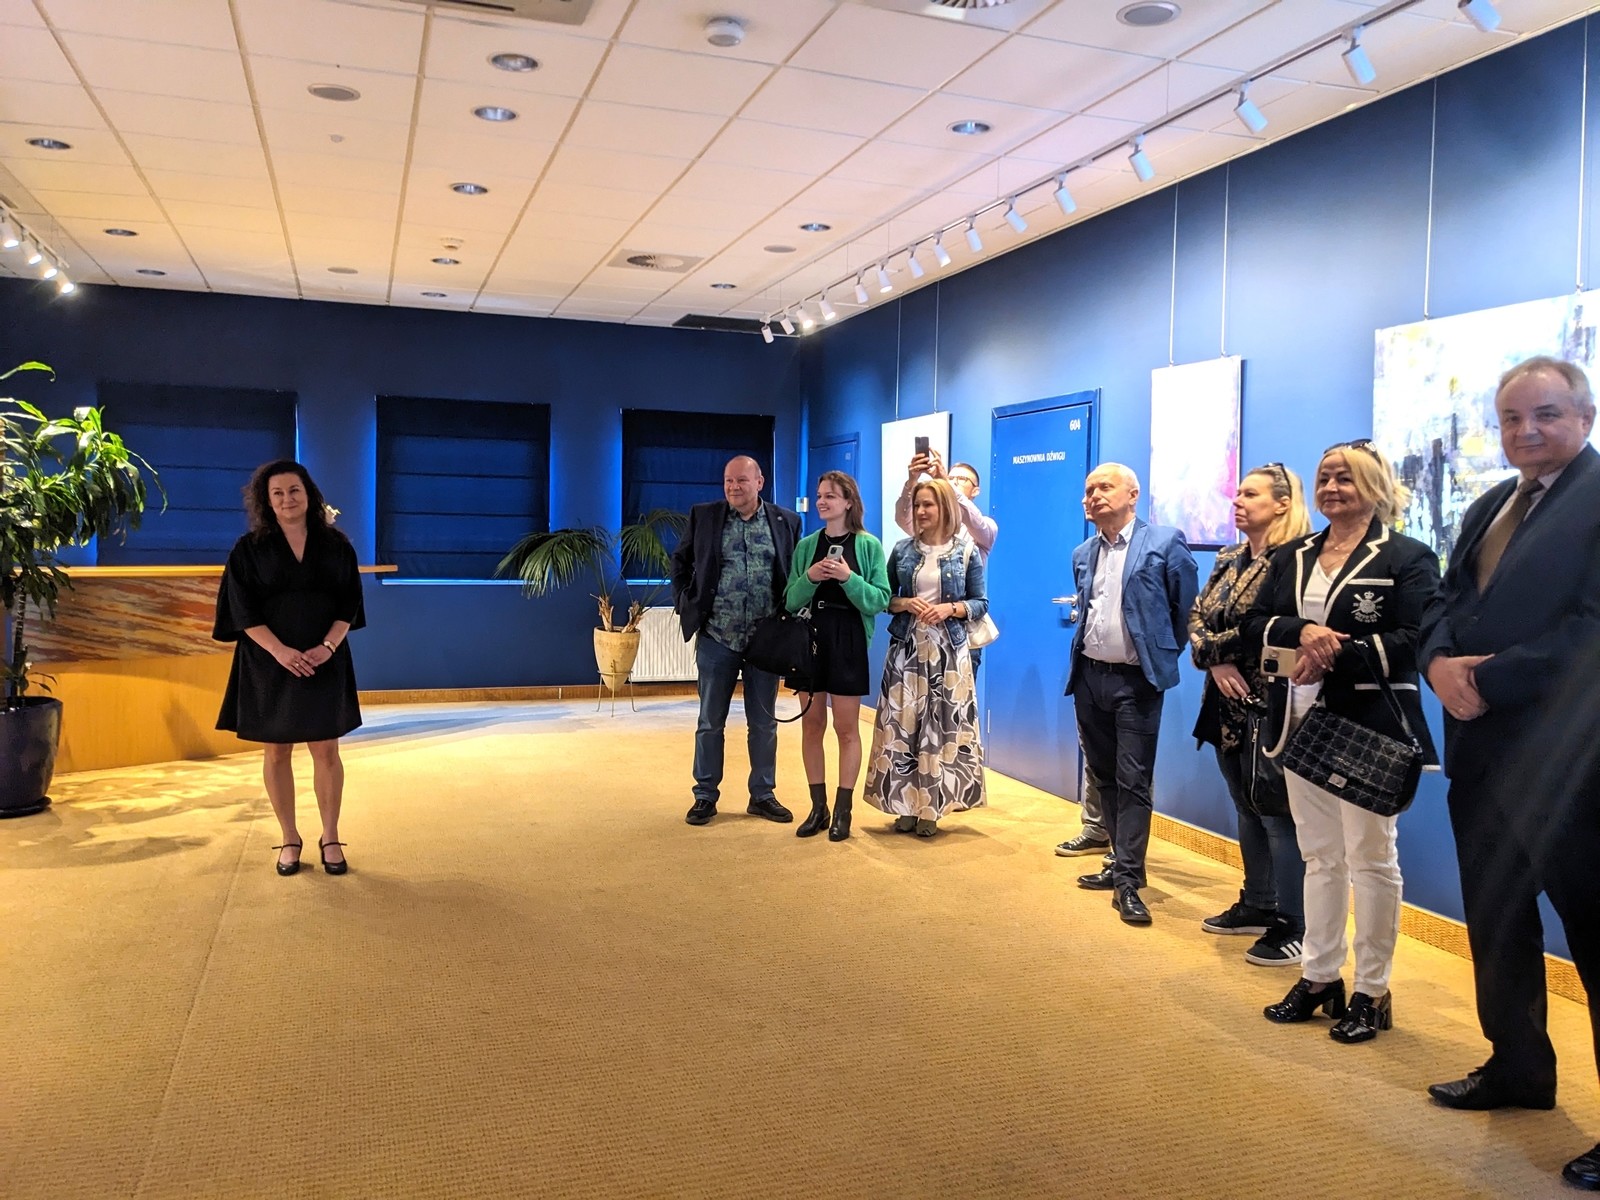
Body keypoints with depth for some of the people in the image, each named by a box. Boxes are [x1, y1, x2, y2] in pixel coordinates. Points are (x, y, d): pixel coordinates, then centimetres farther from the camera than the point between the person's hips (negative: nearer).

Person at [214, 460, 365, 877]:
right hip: (269, 663, 0)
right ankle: (289, 839, 16)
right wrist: (280, 651, -18)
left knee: (326, 751, 1)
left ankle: (330, 838, 12)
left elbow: (349, 602, 1)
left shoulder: (336, 545, 4)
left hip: (324, 662, 0)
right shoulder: (249, 548, 1)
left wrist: (327, 646, -14)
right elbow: (243, 608, -6)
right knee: (276, 751, 5)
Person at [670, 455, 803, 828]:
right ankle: (705, 796, 20)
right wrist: (684, 604, 2)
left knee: (764, 722, 10)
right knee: (710, 722, 8)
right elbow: (681, 562, 11)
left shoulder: (786, 521, 2)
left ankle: (762, 795, 23)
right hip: (717, 638, 0)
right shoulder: (703, 516, 1)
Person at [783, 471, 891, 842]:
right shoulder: (806, 546, 7)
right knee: (811, 724, 7)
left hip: (848, 642, -3)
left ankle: (843, 811, 12)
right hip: (809, 638, 4)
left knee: (846, 728, 3)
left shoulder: (868, 545, -2)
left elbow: (881, 601, -5)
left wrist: (849, 578, -19)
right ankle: (818, 807, 18)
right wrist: (809, 578, -12)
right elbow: (790, 602, 6)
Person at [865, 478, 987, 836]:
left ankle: (931, 808, 9)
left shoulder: (967, 552, 0)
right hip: (907, 648, 2)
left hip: (948, 651, -2)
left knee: (941, 726, -1)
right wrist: (905, 604, -10)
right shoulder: (902, 549, 6)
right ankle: (906, 806, 10)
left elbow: (981, 603, 2)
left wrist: (950, 608, -14)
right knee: (902, 724, 1)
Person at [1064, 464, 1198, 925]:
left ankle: (1128, 881, 0)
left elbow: (1188, 608, -2)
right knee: (1102, 776, 13)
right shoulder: (1083, 555, 11)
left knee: (1133, 781, -5)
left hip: (1136, 680, -6)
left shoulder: (1165, 543, -7)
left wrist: (1166, 653, 4)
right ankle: (1122, 861, 26)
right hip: (1089, 677, 6)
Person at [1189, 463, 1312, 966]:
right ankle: (1257, 905, 30)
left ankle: (1293, 927, 7)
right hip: (1228, 705, 8)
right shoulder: (1229, 560, 14)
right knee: (1247, 810, 17)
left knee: (1277, 814, -3)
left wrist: (1215, 646, -10)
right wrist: (1216, 660, -10)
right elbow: (1197, 616, 7)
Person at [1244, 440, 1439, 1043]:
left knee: (1370, 857, 3)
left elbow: (1414, 642, -14)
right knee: (1319, 856, 13)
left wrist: (1337, 655, -21)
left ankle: (1372, 991, 16)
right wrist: (1302, 632, -15)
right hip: (1303, 722, 6)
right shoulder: (1292, 556, 13)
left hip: (1369, 727, -5)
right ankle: (1319, 976, 24)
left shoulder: (1407, 557, -4)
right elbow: (1255, 624, 4)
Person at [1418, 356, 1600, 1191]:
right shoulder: (1491, 506, 15)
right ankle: (1517, 1066, 36)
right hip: (1481, 746, 9)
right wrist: (1441, 659, -8)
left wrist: (1490, 679, -19)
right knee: (1494, 918, 19)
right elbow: (1447, 599, 13)